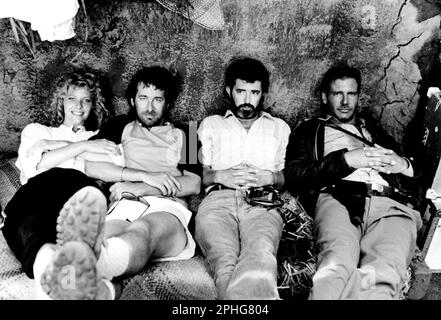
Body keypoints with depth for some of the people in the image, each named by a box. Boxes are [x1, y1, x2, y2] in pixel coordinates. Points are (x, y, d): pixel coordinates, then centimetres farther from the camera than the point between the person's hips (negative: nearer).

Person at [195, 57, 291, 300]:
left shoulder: (279, 127, 32)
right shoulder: (211, 124, 30)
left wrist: (270, 177, 0)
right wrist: (220, 176, -3)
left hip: (263, 203, 0)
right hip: (218, 200, 0)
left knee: (260, 259, -38)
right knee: (225, 264, -36)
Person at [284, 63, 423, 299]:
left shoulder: (376, 131, 38)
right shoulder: (310, 131, 28)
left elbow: (419, 167, 34)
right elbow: (293, 177, 10)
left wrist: (405, 165, 8)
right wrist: (345, 160, 0)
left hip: (393, 202, 2)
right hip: (338, 197, -2)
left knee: (384, 270, -34)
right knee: (338, 262, -38)